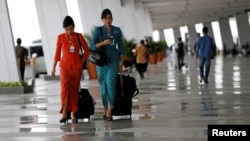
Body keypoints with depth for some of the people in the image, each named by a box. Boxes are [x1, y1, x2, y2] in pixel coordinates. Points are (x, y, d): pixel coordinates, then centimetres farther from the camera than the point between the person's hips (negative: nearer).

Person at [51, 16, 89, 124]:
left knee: (74, 89, 4)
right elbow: (57, 53, 6)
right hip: (64, 66, -1)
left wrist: (81, 62, 1)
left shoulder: (79, 37, 2)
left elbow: (86, 51, 9)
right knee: (65, 88, -14)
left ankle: (73, 114, 10)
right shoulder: (61, 37, 0)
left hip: (77, 67, 1)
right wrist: (54, 67, 5)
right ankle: (64, 113, -17)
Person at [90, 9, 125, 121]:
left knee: (110, 82, -15)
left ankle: (109, 111, -15)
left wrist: (121, 61, 6)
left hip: (114, 60, 0)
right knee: (103, 84, 4)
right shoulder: (98, 30, 2)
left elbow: (120, 46, 10)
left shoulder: (117, 30, 6)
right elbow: (92, 46, -2)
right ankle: (105, 109, 17)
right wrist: (103, 43, -18)